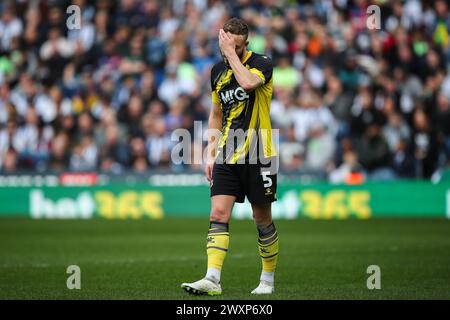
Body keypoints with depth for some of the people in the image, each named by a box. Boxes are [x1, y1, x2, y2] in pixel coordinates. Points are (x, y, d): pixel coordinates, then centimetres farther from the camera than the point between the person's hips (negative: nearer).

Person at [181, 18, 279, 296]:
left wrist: (232, 54, -19)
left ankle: (268, 280, 19)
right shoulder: (218, 71, 11)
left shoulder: (262, 64, -7)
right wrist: (211, 154, 15)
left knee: (263, 219, 4)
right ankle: (213, 279, -16)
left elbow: (248, 83, -32)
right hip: (227, 157, 5)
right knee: (218, 214, -9)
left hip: (258, 157, -5)